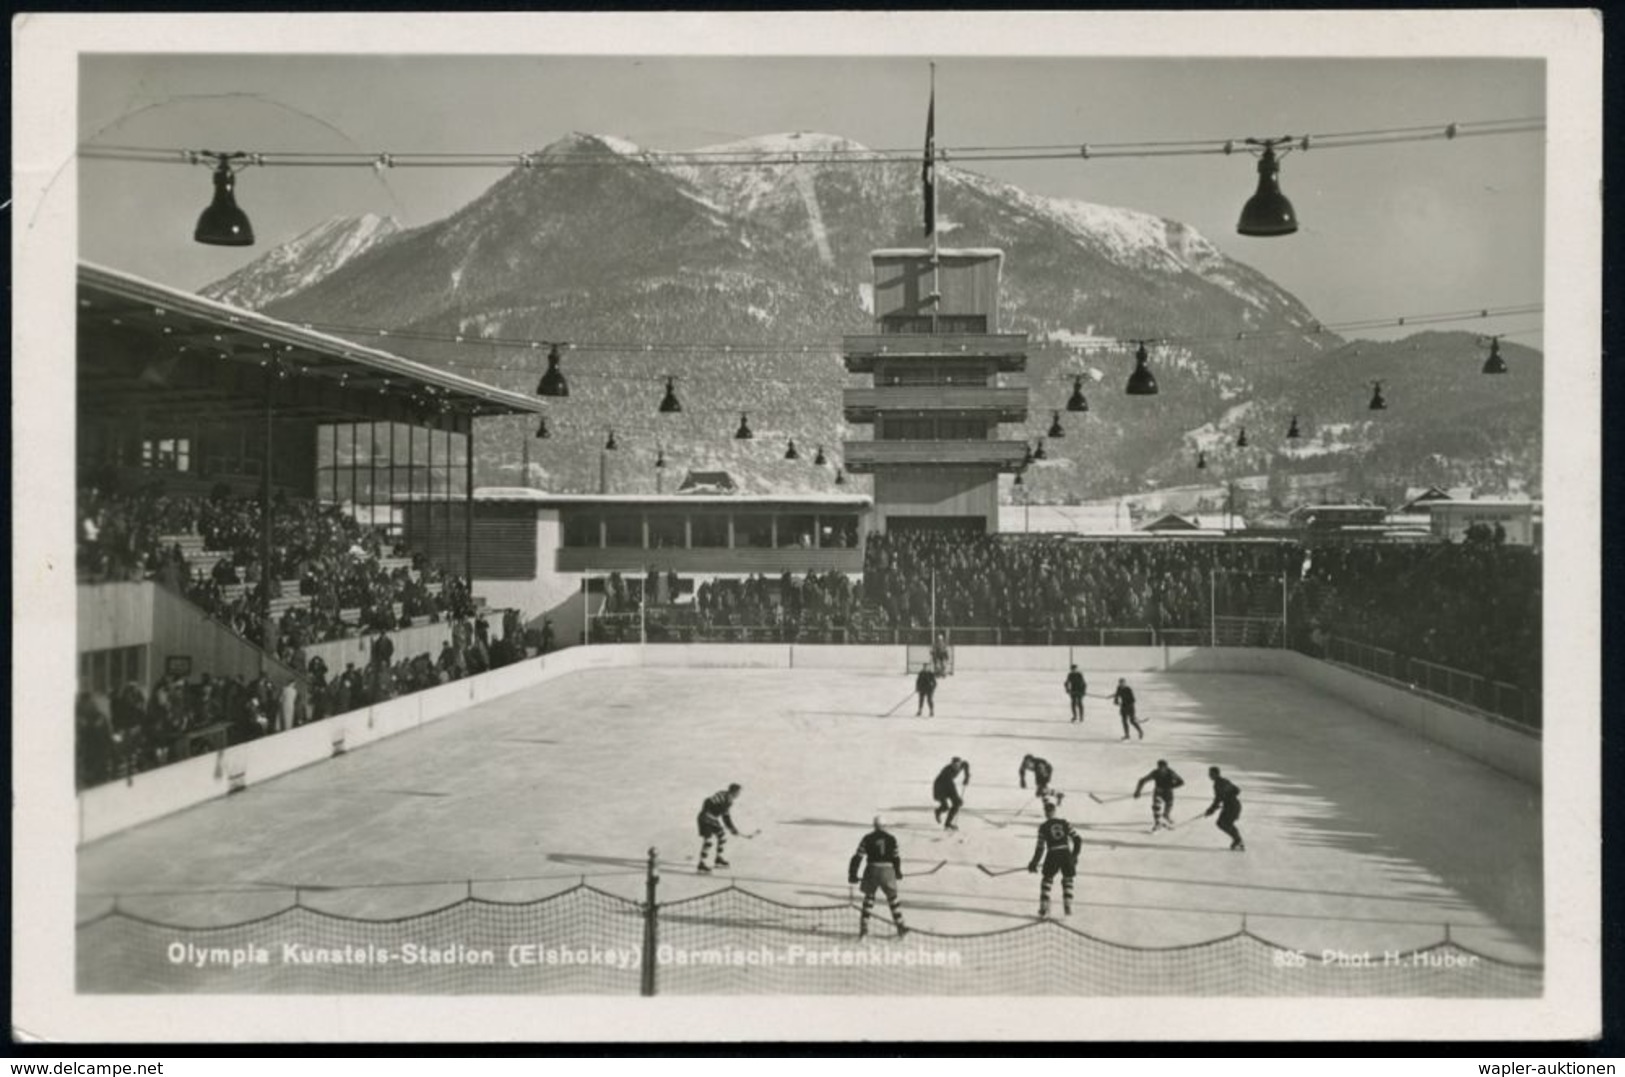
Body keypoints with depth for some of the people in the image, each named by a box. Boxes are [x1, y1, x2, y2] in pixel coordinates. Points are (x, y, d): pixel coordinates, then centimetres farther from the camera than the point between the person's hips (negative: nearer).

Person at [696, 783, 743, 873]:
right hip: (705, 819, -10)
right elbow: (708, 802, -27)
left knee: (723, 836, 14)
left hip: (713, 820, 10)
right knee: (708, 840, -14)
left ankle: (719, 859, 30)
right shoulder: (722, 795, -20)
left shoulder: (729, 801, 10)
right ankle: (702, 865, -9)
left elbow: (726, 816, 19)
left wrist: (731, 828, 16)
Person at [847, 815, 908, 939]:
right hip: (887, 871, 0)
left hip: (872, 871, 0)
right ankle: (900, 927, 16)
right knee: (893, 898, 14)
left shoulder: (868, 838, 3)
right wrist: (898, 872, 25)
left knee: (869, 897, 14)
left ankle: (863, 927, 7)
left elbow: (858, 857, -1)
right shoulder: (891, 839, 4)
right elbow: (896, 858, 8)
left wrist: (852, 874, 4)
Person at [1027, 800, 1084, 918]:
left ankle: (1043, 908, 8)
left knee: (1047, 879, 16)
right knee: (1067, 879, 21)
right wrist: (1074, 855, 20)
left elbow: (1040, 847, 2)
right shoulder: (1065, 823, 9)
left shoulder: (1043, 827, 4)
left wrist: (1034, 863, 12)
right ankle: (1067, 907, 11)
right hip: (1066, 854, 2)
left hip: (1052, 855, -2)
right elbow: (1078, 840, 7)